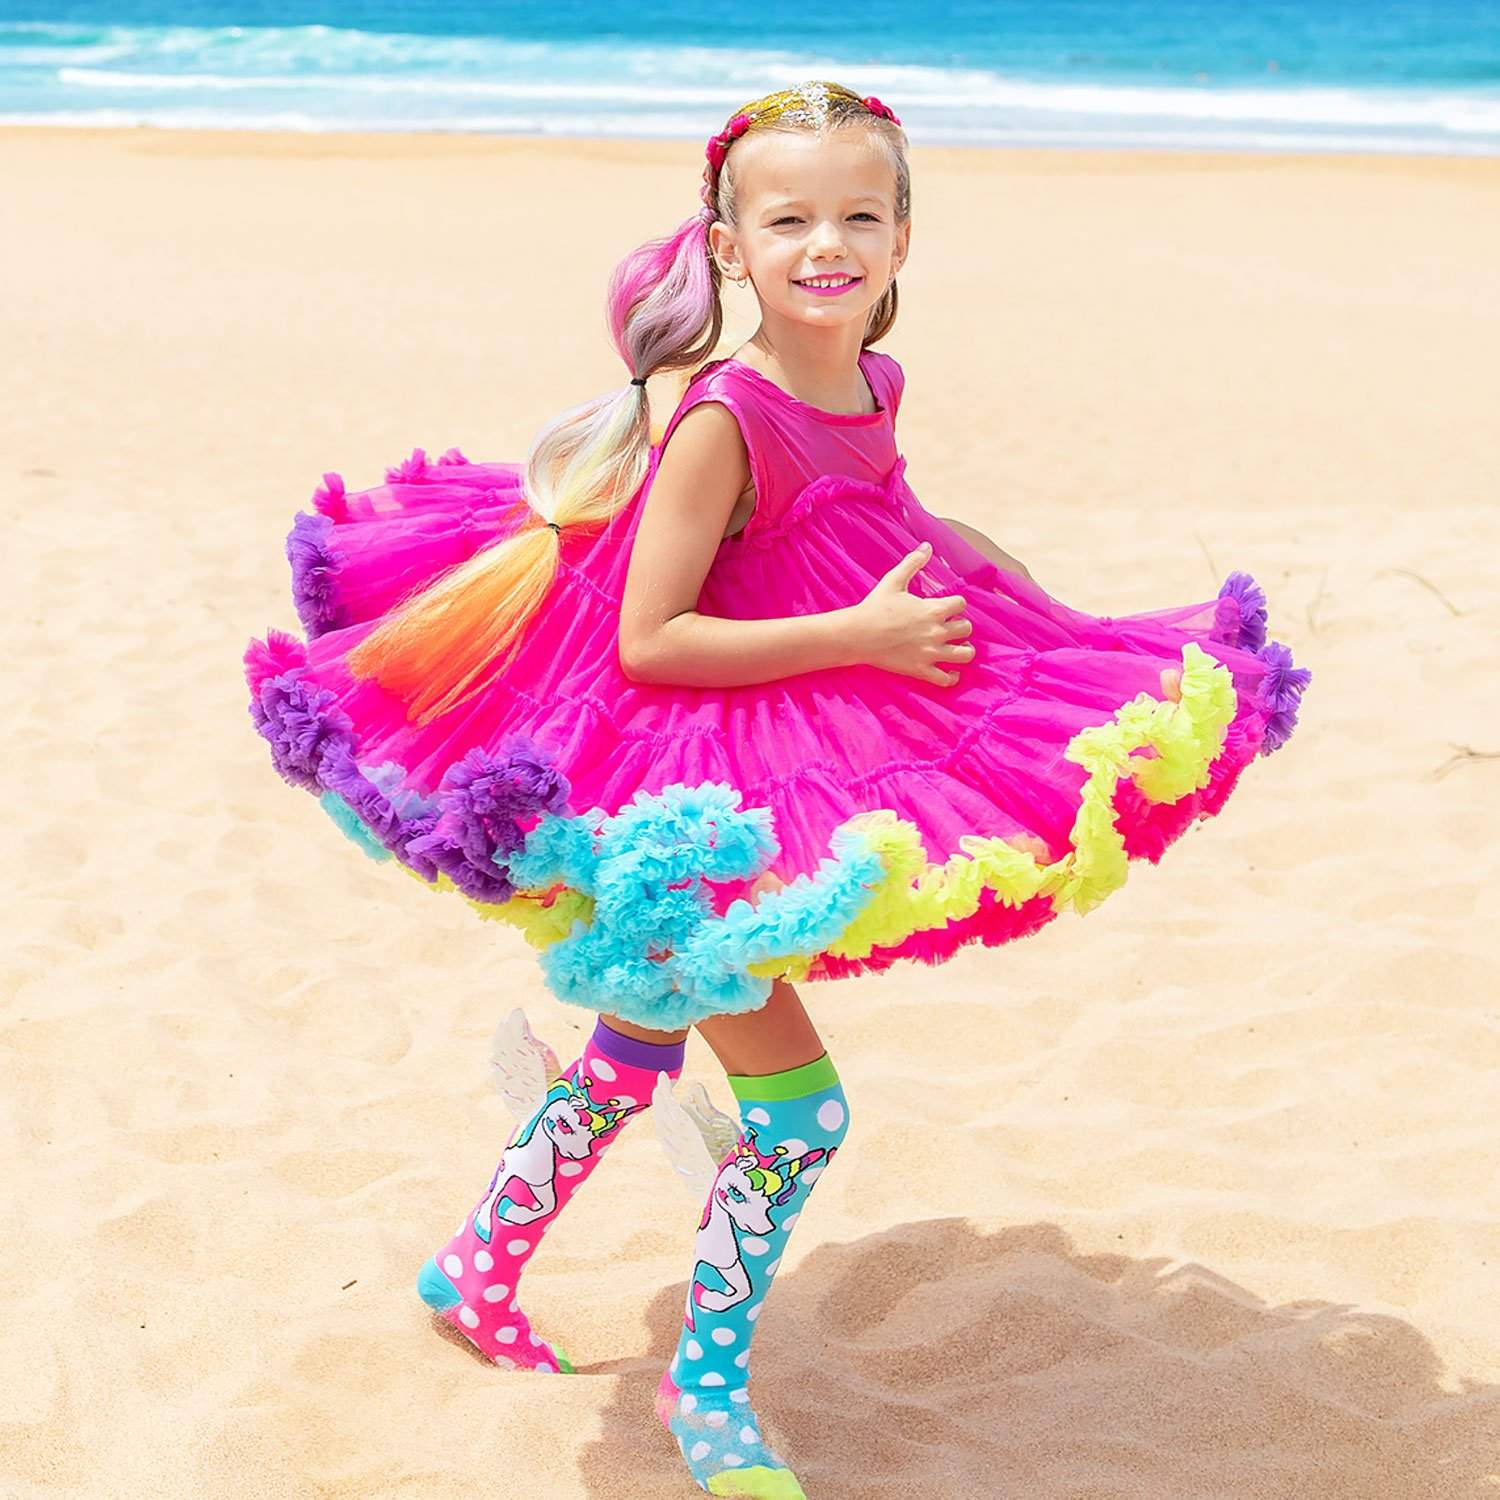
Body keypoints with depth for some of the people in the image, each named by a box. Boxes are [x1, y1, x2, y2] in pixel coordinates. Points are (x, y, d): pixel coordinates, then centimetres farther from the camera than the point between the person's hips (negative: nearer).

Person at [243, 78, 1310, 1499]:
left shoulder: (875, 381, -1)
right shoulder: (723, 419, -25)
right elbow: (646, 642, -28)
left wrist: (955, 568, 3)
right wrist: (859, 634, -27)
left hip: (806, 762, 9)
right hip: (692, 796, -9)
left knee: (638, 1051, 24)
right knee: (797, 1106, -4)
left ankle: (478, 1266, 47)